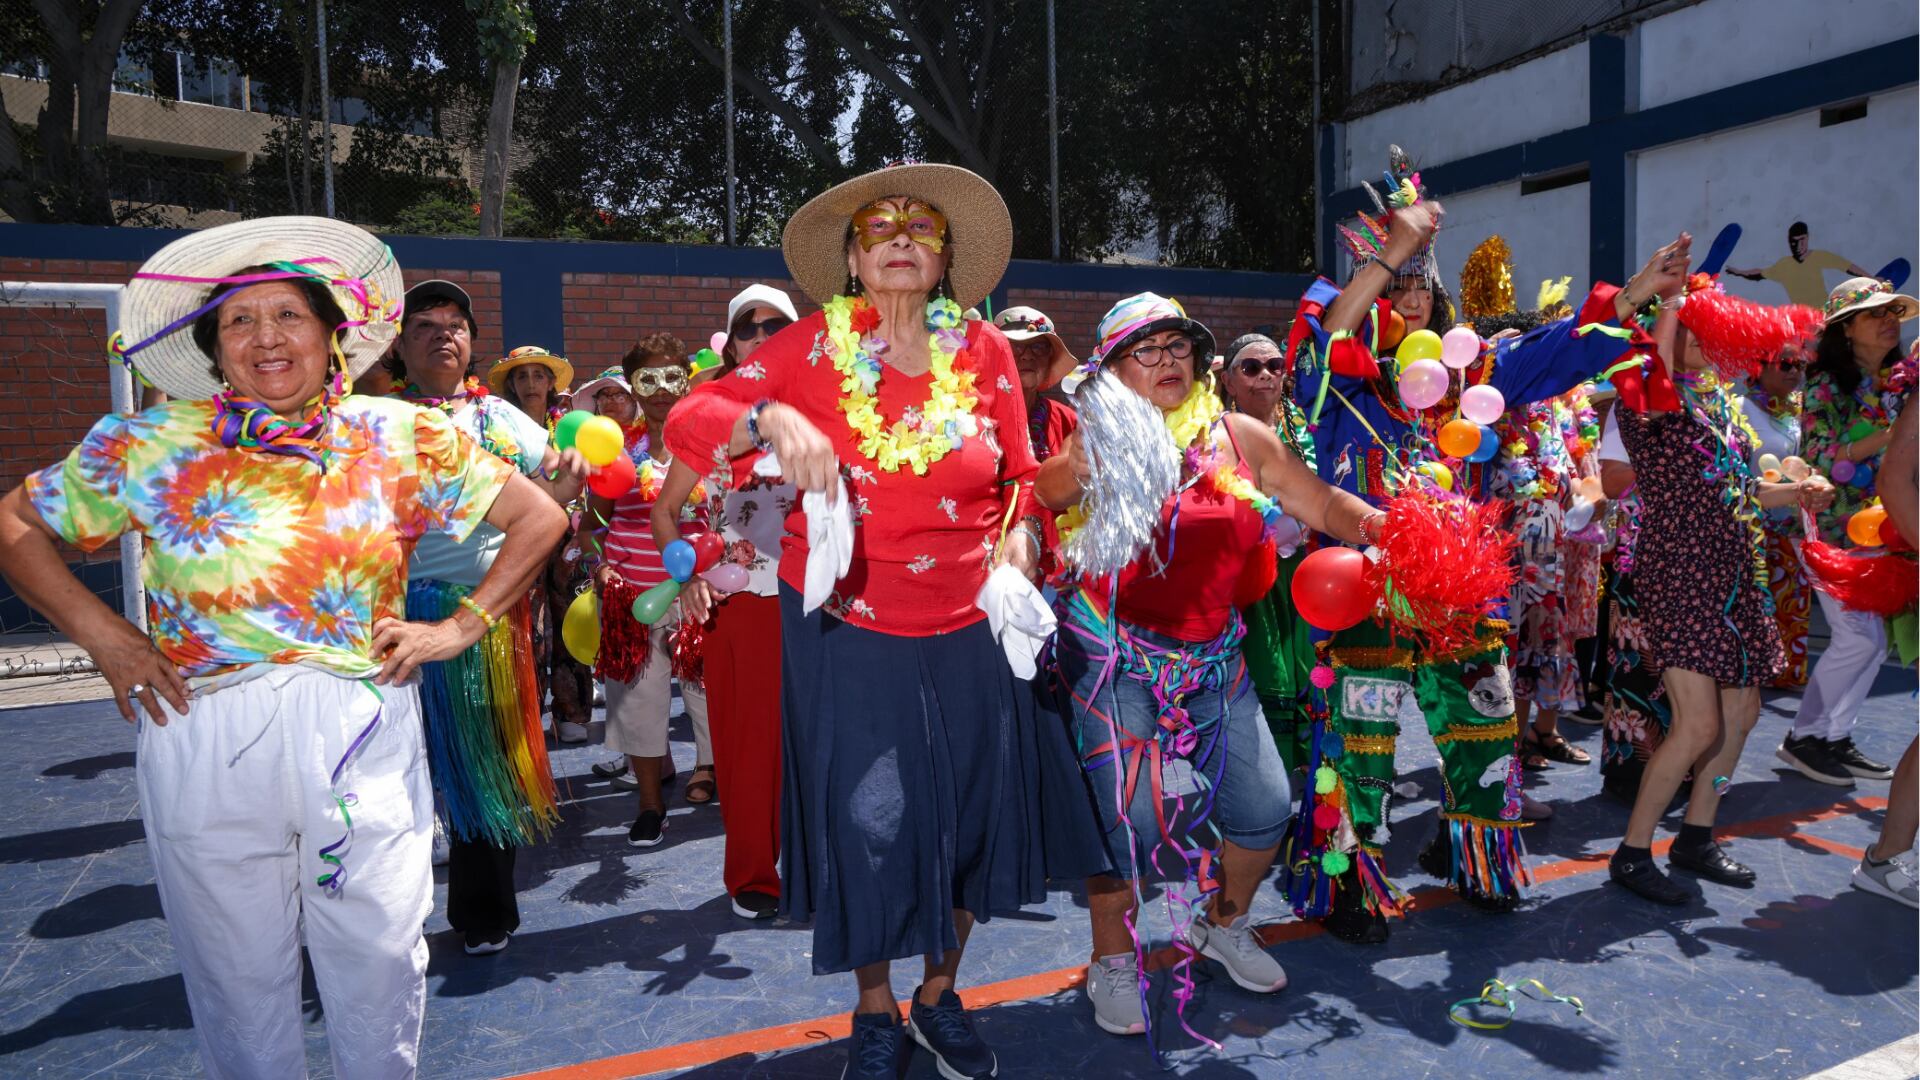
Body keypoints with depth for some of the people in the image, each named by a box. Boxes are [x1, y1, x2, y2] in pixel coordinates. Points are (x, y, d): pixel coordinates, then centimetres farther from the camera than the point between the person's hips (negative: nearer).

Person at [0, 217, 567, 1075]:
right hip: (203, 744, 0)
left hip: (363, 739, 0)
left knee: (382, 968, 9)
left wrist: (463, 625, -2)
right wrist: (100, 633, 0)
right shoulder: (150, 447, 3)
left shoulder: (401, 439, 2)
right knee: (239, 979, 12)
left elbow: (538, 517, 5)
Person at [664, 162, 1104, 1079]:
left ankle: (940, 994, 37)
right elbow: (686, 420, -7)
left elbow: (1020, 479, 10)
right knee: (863, 821, 6)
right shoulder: (813, 347, -4)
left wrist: (1019, 536, -9)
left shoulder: (984, 351, 1)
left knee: (974, 809, 10)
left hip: (969, 630, 2)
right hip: (846, 628, -2)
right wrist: (771, 419, -24)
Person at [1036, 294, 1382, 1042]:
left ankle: (1223, 924, 38)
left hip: (1213, 660, 5)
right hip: (1118, 657, -4)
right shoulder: (1101, 446, -8)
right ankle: (1114, 961, 23)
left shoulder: (1241, 438, 3)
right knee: (1124, 816, -4)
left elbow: (1324, 507, 8)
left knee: (1266, 807, 9)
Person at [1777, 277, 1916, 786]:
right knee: (1857, 637, -9)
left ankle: (1836, 736, 17)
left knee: (1871, 641, 7)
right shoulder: (1827, 385, -7)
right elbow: (1820, 459, -15)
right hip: (1836, 528, -7)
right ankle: (1804, 736, 3)